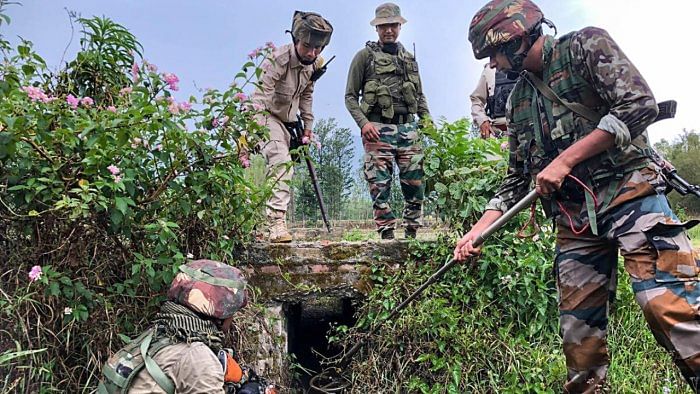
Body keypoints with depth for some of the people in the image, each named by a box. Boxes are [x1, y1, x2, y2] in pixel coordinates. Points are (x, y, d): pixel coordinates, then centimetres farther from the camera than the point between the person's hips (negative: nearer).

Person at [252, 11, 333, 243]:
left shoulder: (315, 64, -7)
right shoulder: (278, 60, -29)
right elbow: (259, 98, -39)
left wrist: (307, 125, 11)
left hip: (288, 120, 8)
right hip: (267, 116, -8)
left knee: (286, 169, 14)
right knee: (281, 163, -27)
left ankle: (274, 222, 30)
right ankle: (277, 223, -28)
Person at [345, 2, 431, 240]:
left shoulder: (409, 59, 21)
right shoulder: (365, 56, 6)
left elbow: (419, 95, 24)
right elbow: (350, 96, 3)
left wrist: (427, 120, 8)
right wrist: (363, 123, -12)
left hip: (408, 128, 4)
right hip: (378, 129, -4)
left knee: (415, 182, 1)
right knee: (380, 185, -6)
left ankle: (411, 233, 12)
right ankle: (387, 234, 0)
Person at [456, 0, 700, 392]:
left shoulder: (586, 45, 3)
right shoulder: (518, 101, 18)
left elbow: (640, 104, -12)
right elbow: (517, 179, 18)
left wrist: (564, 160, -14)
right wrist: (477, 230, 8)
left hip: (629, 194, -6)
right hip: (575, 219, 6)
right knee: (579, 334, 5)